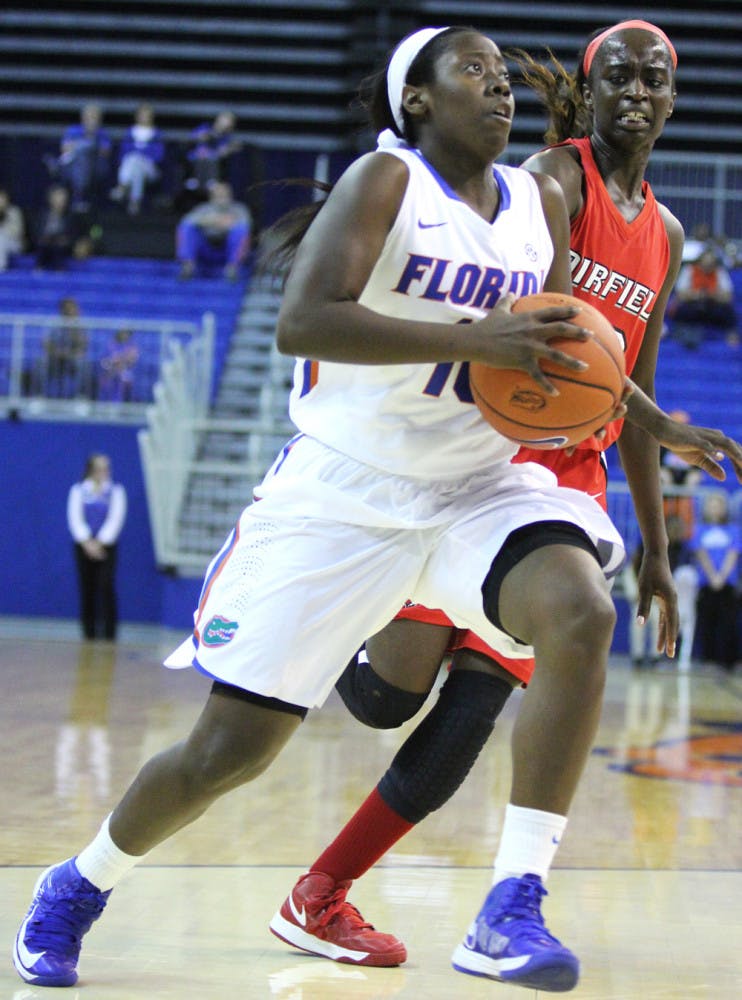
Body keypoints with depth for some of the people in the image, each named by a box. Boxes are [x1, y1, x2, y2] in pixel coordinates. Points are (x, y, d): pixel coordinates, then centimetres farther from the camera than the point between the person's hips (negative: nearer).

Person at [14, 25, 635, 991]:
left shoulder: (542, 204, 6)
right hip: (340, 498, -4)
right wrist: (475, 341, -32)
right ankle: (78, 886, 28)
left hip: (476, 488, 4)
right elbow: (301, 322, -27)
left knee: (582, 614, -27)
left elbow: (555, 344, 22)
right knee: (228, 749, -2)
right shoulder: (385, 180, -11)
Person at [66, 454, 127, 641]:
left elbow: (115, 518, -3)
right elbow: (75, 518, -1)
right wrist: (87, 542, -12)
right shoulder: (78, 490, 7)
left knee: (107, 587, -13)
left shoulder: (116, 491, 5)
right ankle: (89, 631, 7)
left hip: (106, 546, -1)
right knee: (87, 589, 1)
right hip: (84, 546, 1)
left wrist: (100, 542, -11)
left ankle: (109, 630, -11)